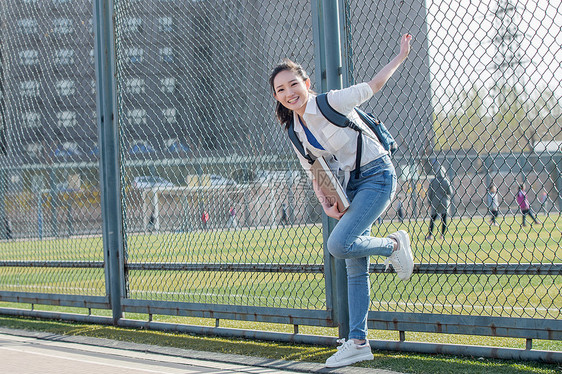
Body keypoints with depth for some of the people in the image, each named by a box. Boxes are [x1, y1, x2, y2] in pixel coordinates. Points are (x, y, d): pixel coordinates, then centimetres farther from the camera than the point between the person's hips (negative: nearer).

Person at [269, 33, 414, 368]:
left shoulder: (331, 102, -15)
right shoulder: (296, 131, 4)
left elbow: (374, 85, -3)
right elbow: (315, 174, 11)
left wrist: (402, 54, -1)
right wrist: (327, 204, -5)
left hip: (377, 175, -7)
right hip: (350, 184, 7)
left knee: (339, 244, -24)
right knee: (355, 268, 6)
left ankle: (394, 245, 3)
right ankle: (358, 343, 12)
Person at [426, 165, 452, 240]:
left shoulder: (432, 181, -1)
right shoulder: (445, 181, -6)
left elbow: (429, 193, 1)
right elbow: (450, 192, -4)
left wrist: (430, 202, 11)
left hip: (435, 202, 1)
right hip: (445, 202, -1)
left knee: (432, 219, 5)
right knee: (444, 219, 4)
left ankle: (430, 234, -4)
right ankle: (442, 235, 0)